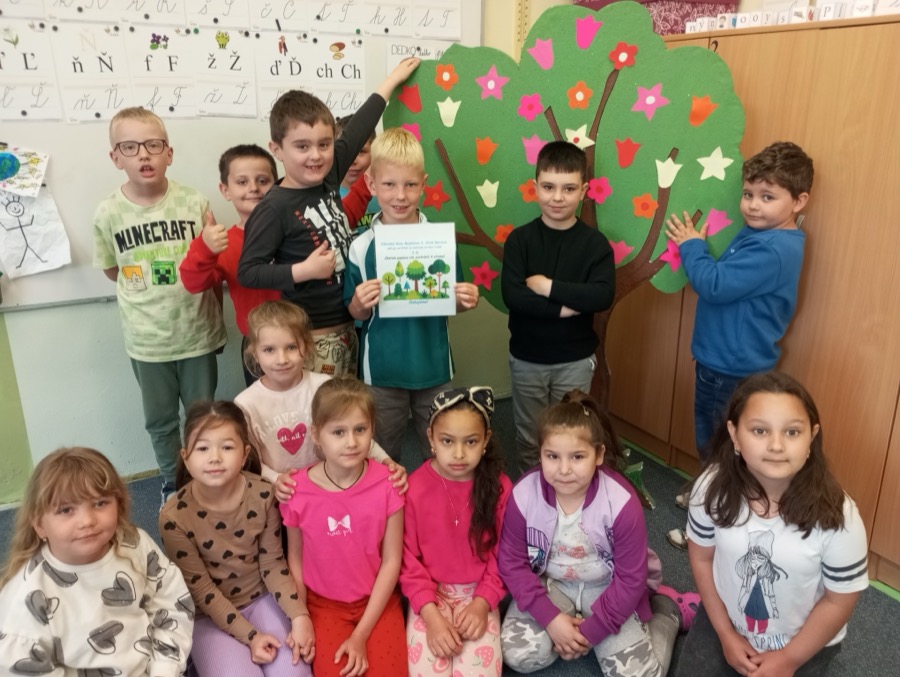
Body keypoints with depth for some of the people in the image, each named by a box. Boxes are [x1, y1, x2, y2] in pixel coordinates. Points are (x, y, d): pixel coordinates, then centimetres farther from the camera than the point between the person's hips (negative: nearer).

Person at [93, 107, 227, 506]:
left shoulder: (195, 204, -10)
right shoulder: (108, 213, -7)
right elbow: (112, 270, 7)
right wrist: (147, 294, 0)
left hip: (197, 334, -1)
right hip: (146, 341, 1)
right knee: (160, 420, 17)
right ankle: (173, 484, 39)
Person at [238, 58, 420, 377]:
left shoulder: (327, 180, 2)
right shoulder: (275, 208, -16)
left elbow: (356, 131, 12)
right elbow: (247, 272, -15)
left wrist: (391, 80, 22)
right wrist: (304, 270, -23)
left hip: (348, 326, 7)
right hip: (309, 337, -7)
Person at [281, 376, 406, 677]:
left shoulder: (387, 484, -17)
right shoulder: (297, 491, -16)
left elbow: (391, 560, -11)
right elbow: (295, 558, -1)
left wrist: (361, 634, -12)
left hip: (378, 600, 0)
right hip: (323, 603, 0)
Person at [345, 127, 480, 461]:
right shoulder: (361, 247, -8)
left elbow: (453, 302, 4)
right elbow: (356, 313, 0)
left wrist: (466, 300, -18)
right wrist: (360, 303, -21)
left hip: (434, 367, 1)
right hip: (383, 370, 0)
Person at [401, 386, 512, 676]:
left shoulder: (500, 487, -9)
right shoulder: (414, 488, -13)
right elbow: (408, 559, -7)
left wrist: (482, 603, -13)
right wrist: (430, 613, -16)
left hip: (478, 592, 1)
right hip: (429, 593, 0)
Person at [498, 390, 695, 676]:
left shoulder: (621, 503, -27)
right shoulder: (524, 495, -22)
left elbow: (631, 578, -17)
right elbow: (512, 562, -11)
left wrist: (591, 630, -16)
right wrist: (550, 617, -19)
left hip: (608, 588, -2)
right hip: (551, 584, 2)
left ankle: (668, 609, 13)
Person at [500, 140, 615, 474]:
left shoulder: (595, 242, -7)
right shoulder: (520, 239, -8)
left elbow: (603, 296, -20)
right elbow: (511, 296, -19)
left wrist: (549, 287, -21)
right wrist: (564, 308, -21)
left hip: (575, 360, 0)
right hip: (526, 358, 1)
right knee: (528, 437, 16)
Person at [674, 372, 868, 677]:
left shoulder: (836, 515, -29)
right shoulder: (712, 488, -23)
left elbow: (839, 602, -14)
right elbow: (701, 558, -6)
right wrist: (726, 634, -4)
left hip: (803, 643, -1)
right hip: (724, 622, 2)